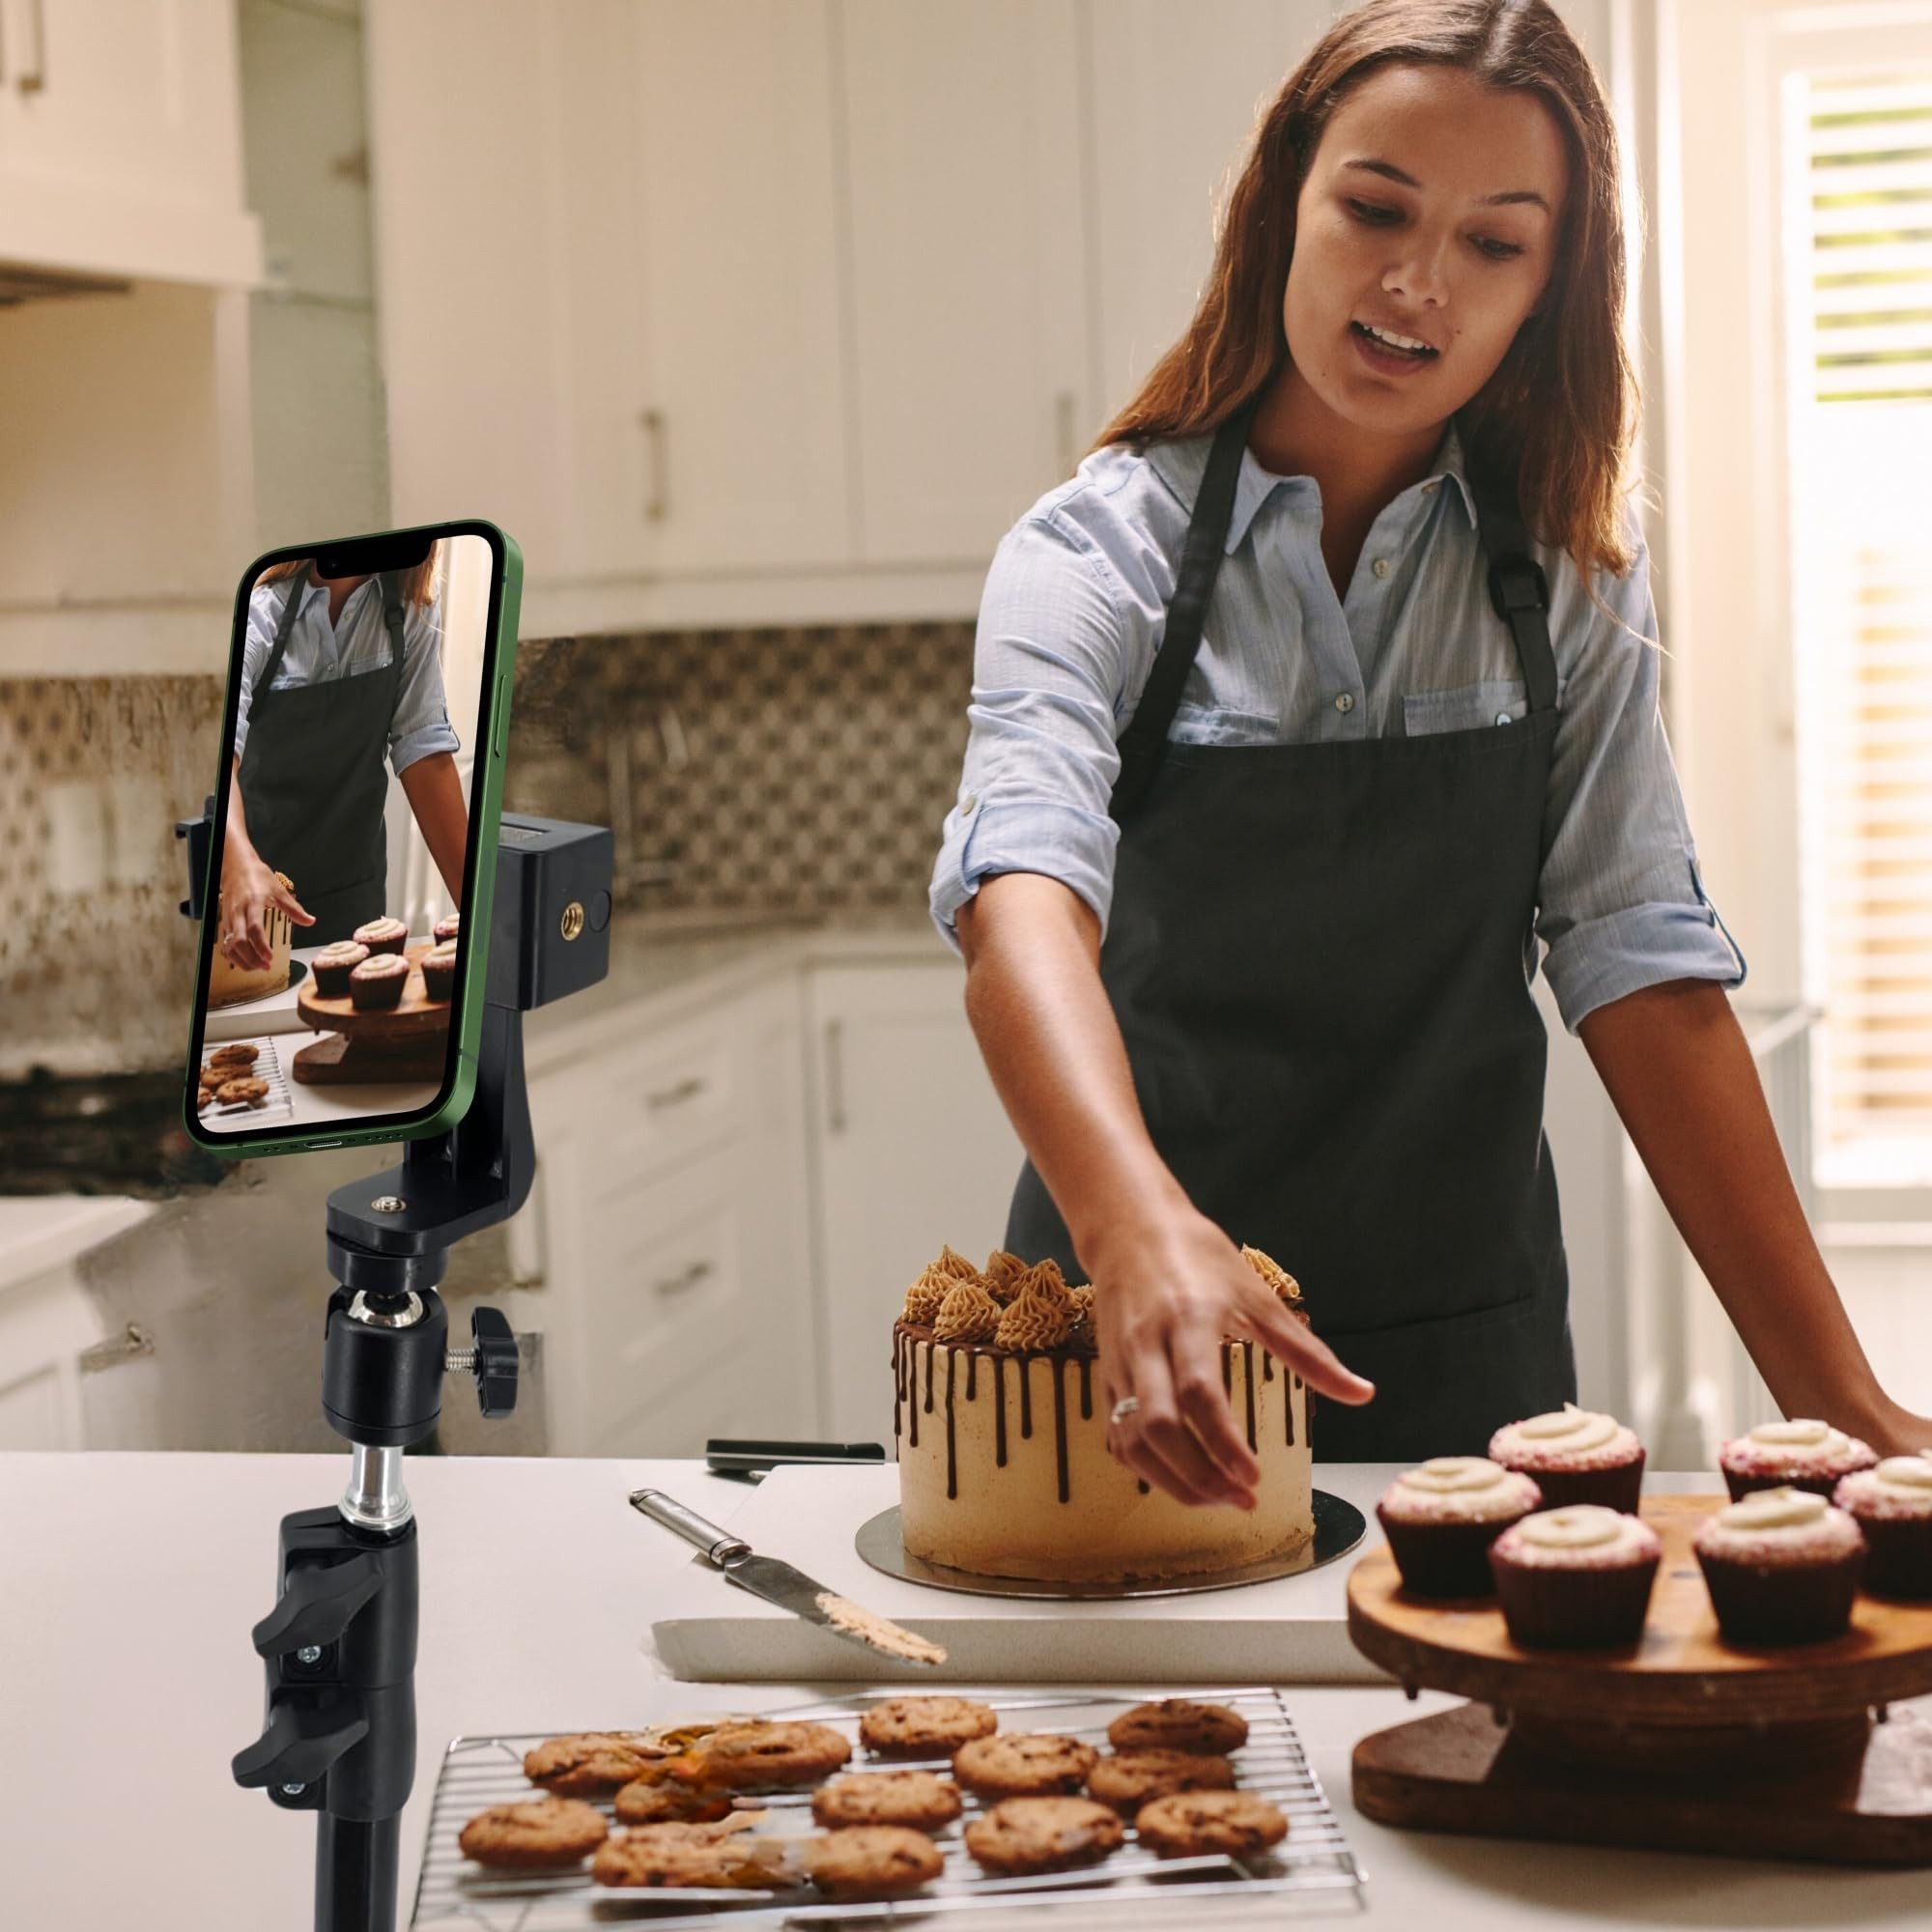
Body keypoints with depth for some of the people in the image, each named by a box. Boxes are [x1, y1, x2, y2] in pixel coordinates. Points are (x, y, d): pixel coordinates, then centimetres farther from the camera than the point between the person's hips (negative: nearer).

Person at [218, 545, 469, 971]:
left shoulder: (411, 608, -6)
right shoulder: (258, 609, -19)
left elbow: (423, 750, -5)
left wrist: (475, 905, -12)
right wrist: (241, 863, -52)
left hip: (353, 894, 3)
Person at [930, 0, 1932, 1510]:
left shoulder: (1565, 571, -1)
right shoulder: (1099, 550, -10)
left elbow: (1639, 961, -4)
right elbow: (1023, 889, -27)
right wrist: (1135, 1224, -47)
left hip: (1469, 1345, 2)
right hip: (1137, 1339, -2)